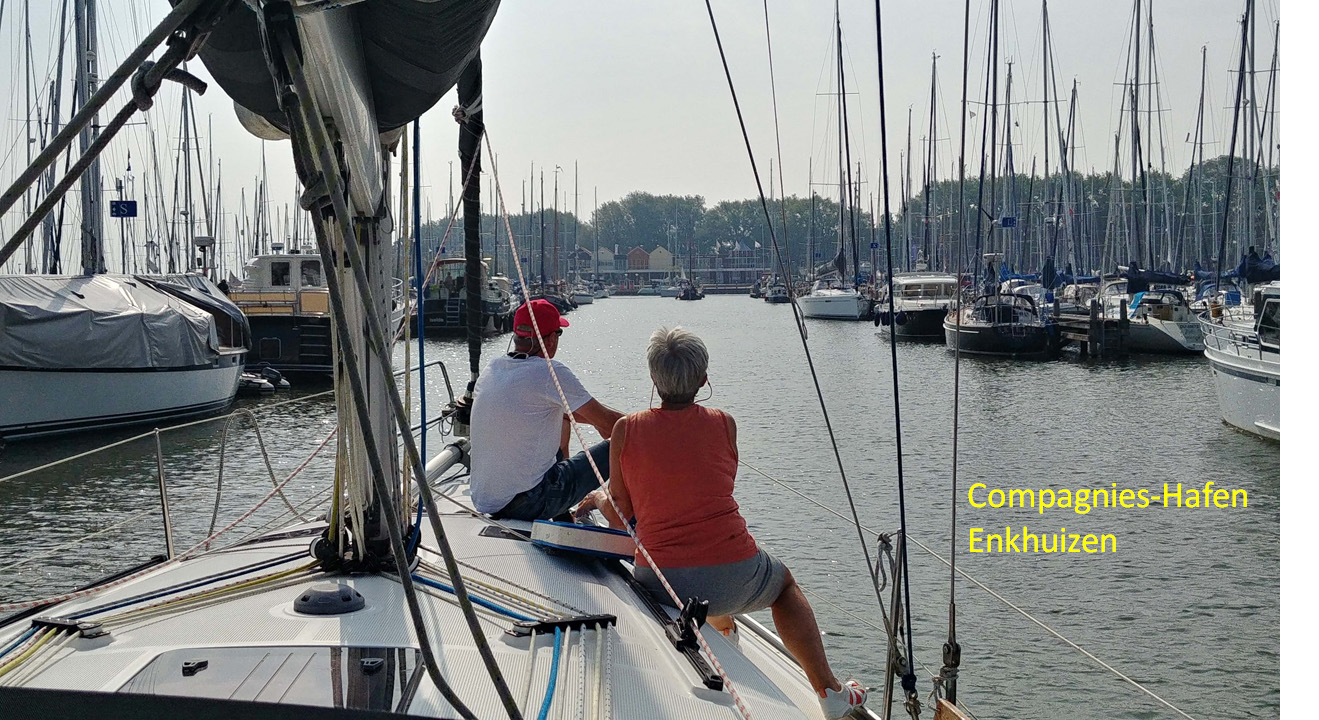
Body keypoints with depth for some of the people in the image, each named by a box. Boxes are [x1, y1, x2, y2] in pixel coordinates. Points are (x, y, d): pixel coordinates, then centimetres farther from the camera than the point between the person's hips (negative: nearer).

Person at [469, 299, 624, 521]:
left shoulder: (493, 368, 6)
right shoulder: (551, 373, -16)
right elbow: (607, 422, -9)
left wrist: (591, 419, 27)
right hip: (527, 505, -8)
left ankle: (564, 516, 40)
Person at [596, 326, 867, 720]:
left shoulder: (626, 430, -2)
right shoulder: (723, 424, -2)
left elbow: (620, 513, 5)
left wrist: (597, 497, 29)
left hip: (659, 583, 1)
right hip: (732, 577, -1)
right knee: (785, 582, 32)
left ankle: (723, 631, 60)